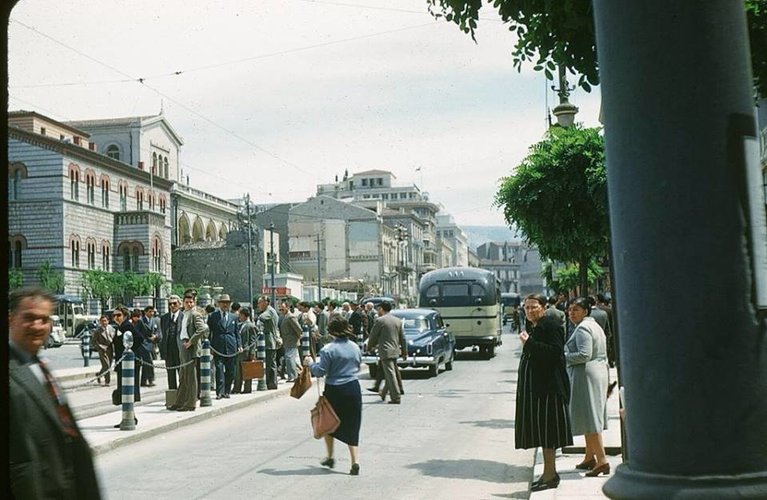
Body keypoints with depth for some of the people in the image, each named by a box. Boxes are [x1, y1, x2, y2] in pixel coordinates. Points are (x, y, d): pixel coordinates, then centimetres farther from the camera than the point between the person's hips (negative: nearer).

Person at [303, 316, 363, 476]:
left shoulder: (328, 349, -14)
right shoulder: (355, 347, 2)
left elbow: (321, 372, -13)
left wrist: (310, 364, 4)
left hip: (334, 390, -4)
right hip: (353, 389, 4)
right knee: (351, 427, 8)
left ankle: (330, 457, 29)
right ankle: (355, 461, -3)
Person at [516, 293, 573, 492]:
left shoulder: (551, 325, -11)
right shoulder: (532, 327, 16)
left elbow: (556, 352, -23)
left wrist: (529, 343, -22)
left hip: (548, 386, -9)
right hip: (534, 386, 9)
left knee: (547, 429, -5)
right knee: (541, 430, 12)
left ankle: (550, 474, 1)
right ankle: (550, 472, 20)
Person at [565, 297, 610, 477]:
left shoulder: (582, 329, -14)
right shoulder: (595, 325, 18)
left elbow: (584, 354, -23)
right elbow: (602, 355, 22)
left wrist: (564, 357, -14)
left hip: (585, 375, -10)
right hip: (599, 373, 10)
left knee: (590, 419, -10)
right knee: (591, 417, 15)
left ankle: (602, 460, -14)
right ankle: (590, 457, 22)